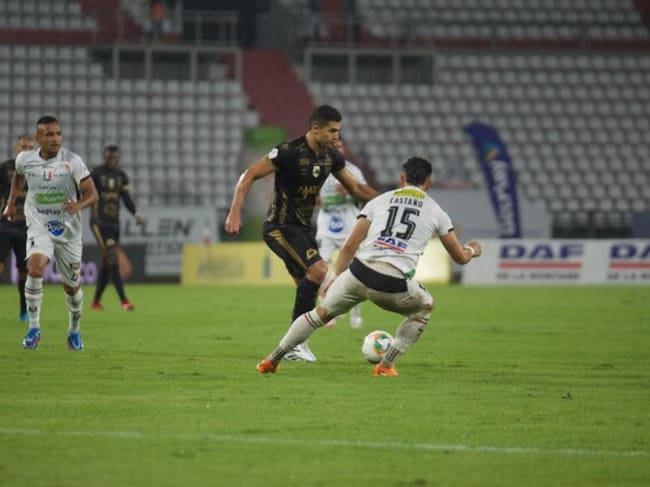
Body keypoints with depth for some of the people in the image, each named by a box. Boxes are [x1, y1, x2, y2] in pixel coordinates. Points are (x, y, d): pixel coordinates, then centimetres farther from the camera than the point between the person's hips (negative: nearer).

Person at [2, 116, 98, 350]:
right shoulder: (25, 159, -5)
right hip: (39, 227, 0)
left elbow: (92, 193, -17)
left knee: (72, 286, 11)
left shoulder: (73, 161, -14)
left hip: (68, 231, 0)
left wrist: (79, 205, -37)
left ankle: (74, 331, 36)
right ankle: (34, 328, -15)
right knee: (35, 269, -27)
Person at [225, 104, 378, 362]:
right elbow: (249, 176, -18)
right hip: (280, 227, -9)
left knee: (308, 288, 8)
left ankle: (294, 346, 19)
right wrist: (234, 213, -26)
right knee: (318, 270, -22)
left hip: (302, 228, 9)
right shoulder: (289, 152, -20)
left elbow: (355, 188, 15)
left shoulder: (331, 157, 3)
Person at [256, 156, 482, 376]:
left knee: (322, 313, 25)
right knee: (424, 308, 30)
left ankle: (271, 360, 29)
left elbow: (349, 246, 16)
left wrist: (335, 276, 29)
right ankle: (386, 365, 22)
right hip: (394, 284, -2)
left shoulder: (380, 200, 18)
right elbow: (460, 257, 27)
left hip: (359, 273, 2)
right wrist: (471, 250, 51)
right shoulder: (436, 211, 16)